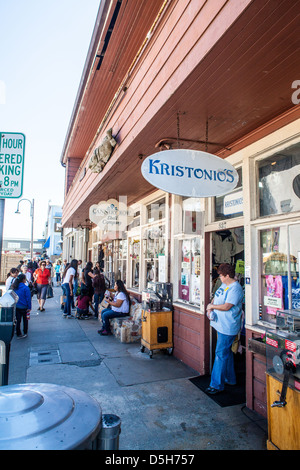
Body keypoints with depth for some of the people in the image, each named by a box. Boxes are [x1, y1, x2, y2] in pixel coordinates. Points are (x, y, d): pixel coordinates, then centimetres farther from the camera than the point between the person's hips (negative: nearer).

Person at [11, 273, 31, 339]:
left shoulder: (14, 287, -1)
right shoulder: (26, 288, -17)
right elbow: (28, 298, -14)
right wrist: (29, 307, -7)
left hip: (16, 306, 4)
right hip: (24, 307, -4)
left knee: (17, 320, 12)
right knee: (25, 320, 13)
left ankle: (18, 333, 16)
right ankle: (25, 333, 21)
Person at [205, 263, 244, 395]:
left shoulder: (235, 288, -18)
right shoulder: (224, 285, 11)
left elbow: (226, 306, -24)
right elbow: (216, 298, 18)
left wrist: (212, 306, -11)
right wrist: (210, 307, -1)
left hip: (227, 327, -10)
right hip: (221, 325, 10)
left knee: (221, 354, -5)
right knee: (226, 352, 20)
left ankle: (217, 385, 3)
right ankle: (230, 379, 34)